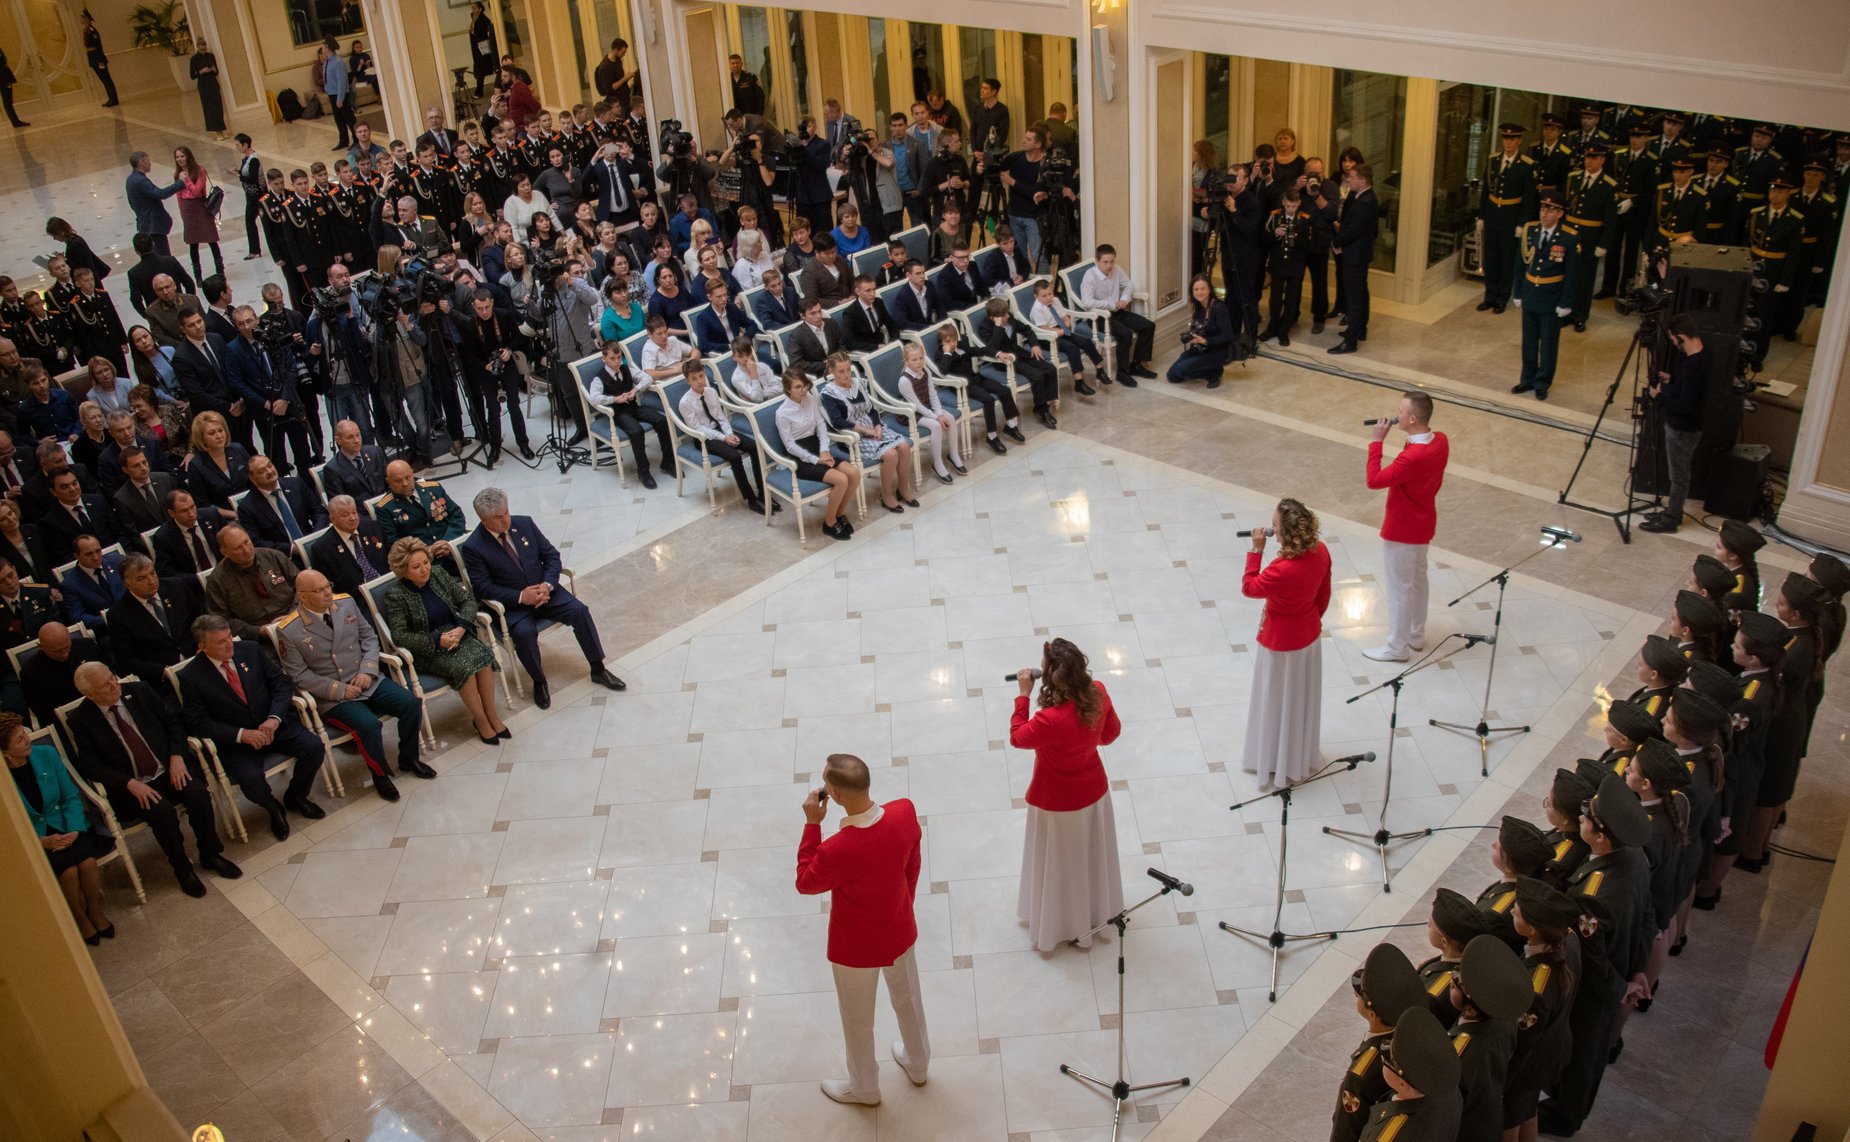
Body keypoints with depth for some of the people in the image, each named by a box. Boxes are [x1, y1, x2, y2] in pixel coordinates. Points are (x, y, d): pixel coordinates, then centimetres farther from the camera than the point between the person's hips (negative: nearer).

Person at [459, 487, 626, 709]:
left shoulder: (524, 524, 0)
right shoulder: (473, 547, -11)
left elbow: (551, 555, 4)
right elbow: (483, 588, -13)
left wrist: (547, 585, -14)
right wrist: (520, 597, -24)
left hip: (544, 590, 4)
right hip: (511, 605, -4)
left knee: (580, 611, -19)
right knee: (524, 632, -33)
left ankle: (598, 669, -5)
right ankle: (539, 683, -10)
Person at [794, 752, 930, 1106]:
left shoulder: (838, 850, -40)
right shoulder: (905, 812, -24)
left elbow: (805, 883, -17)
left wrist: (812, 824, -20)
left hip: (858, 946, -5)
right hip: (900, 930, 5)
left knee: (857, 1019, 23)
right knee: (908, 998, 31)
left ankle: (864, 1089, 48)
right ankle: (917, 1064, 57)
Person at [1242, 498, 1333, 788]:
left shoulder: (1282, 570, -38)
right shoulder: (1321, 551, -15)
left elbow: (1248, 588, -19)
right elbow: (1323, 594, 1)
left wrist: (1256, 550, -19)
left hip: (1282, 644, -7)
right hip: (1310, 635, 7)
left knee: (1278, 703, 15)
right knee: (1303, 697, 26)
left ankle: (1278, 766, 34)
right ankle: (1304, 756, 46)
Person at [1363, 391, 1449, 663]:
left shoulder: (1412, 457, -36)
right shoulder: (1440, 440, -7)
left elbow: (1374, 480, -26)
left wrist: (1377, 442, -23)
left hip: (1402, 530, -9)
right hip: (1423, 523, 9)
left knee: (1399, 586, 6)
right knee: (1418, 578, 23)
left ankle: (1397, 647, 20)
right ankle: (1417, 635, 39)